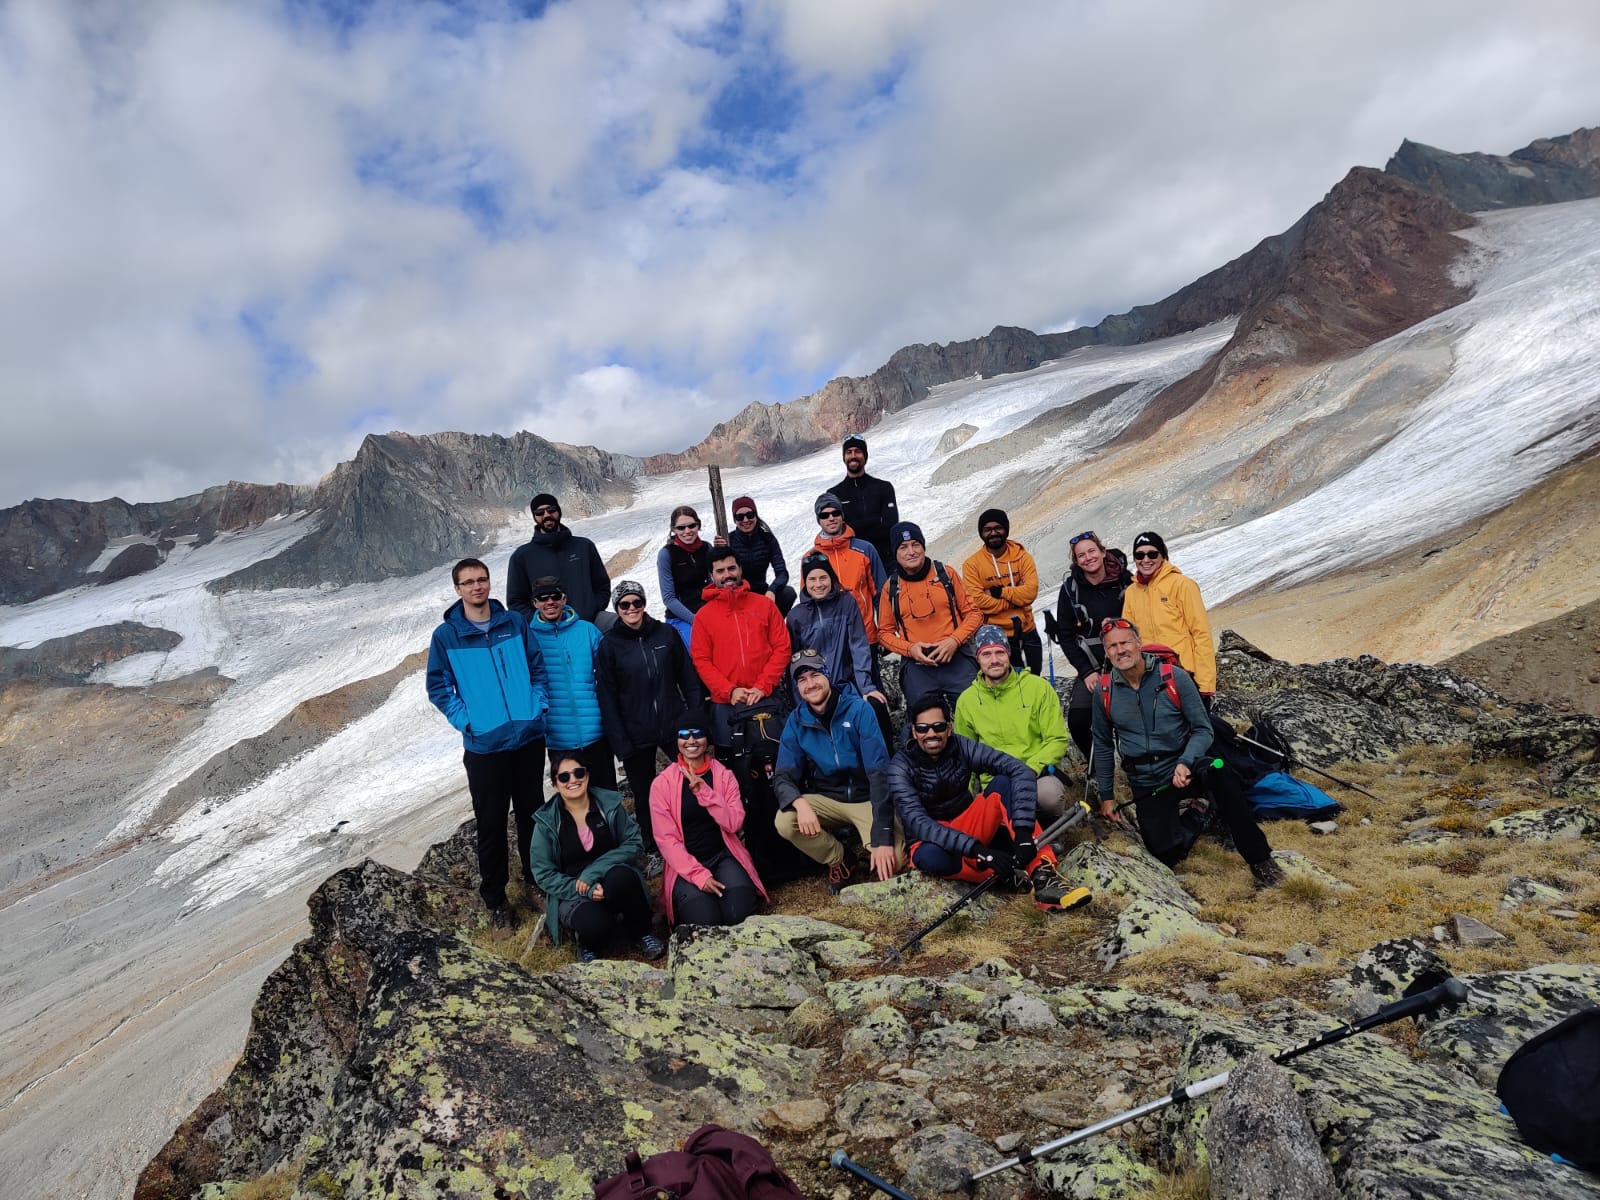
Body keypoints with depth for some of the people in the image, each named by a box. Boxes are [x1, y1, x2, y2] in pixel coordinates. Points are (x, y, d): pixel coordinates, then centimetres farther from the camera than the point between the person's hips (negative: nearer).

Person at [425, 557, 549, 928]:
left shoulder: (515, 622, 1)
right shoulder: (445, 635, -4)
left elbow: (537, 666, 8)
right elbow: (437, 687, 3)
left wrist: (537, 704, -3)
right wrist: (465, 720, -7)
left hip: (529, 737, 2)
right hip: (484, 745, -2)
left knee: (532, 812, 15)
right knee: (491, 821, 6)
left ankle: (537, 878, 34)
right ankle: (493, 896, 22)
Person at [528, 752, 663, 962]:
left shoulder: (609, 804, -1)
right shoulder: (546, 821, -4)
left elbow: (633, 843, -5)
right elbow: (544, 874, -5)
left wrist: (593, 872, -18)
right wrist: (586, 891, -20)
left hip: (610, 884, 1)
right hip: (572, 893, -1)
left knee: (621, 877, -35)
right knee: (596, 925, -34)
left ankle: (642, 932, -8)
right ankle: (587, 944, 4)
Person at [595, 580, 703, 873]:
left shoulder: (667, 633, 0)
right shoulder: (608, 645, -4)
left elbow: (688, 679, 4)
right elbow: (607, 698, -4)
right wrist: (620, 743, -9)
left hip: (675, 726, 1)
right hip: (636, 736, -1)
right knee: (644, 797, 11)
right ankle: (653, 852, 29)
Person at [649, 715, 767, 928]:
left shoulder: (724, 775, 3)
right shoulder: (662, 783, -4)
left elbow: (734, 823, -10)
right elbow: (665, 838, -8)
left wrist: (704, 791, -22)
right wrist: (699, 875, -17)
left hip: (723, 857, 2)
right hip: (685, 866, -1)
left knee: (738, 914, -24)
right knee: (705, 920, -25)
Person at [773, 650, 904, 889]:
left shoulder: (858, 709, -15)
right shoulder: (796, 721, -5)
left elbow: (878, 772, -20)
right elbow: (783, 776, -7)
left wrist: (883, 838, -28)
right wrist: (800, 803, -33)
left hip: (866, 797, -3)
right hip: (826, 799, 3)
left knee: (890, 862, -27)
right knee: (785, 821, -26)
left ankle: (869, 849, 10)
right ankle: (839, 861, 1)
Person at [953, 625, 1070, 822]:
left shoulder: (1038, 687, 1)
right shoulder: (966, 700, 7)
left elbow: (1057, 740, 0)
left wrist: (1031, 768, -16)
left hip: (1038, 774, -1)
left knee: (1049, 794, -36)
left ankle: (1052, 820, -1)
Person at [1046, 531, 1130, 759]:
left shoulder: (1123, 580, -3)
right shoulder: (1071, 589, -3)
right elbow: (1066, 636, 0)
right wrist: (1086, 671, -7)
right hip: (1091, 666, 0)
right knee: (1078, 720, -14)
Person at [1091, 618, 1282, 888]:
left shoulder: (1174, 678, -8)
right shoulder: (1105, 692, -1)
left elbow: (1203, 729, -5)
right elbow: (1103, 745, 12)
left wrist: (1185, 763, -23)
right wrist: (1105, 796, 12)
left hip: (1183, 767, -1)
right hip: (1146, 783, 1)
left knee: (1219, 775, -36)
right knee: (1165, 853, -19)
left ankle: (1259, 859, -22)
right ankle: (1189, 823, 16)